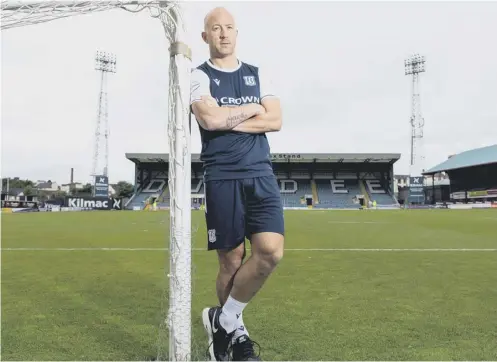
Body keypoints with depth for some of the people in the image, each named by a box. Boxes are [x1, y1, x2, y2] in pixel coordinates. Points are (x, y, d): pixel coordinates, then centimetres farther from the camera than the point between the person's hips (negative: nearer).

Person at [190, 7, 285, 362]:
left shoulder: (257, 74, 16)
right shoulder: (200, 76, 5)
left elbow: (275, 121, 3)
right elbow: (209, 119, -14)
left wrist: (227, 120, -6)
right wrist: (252, 109, -1)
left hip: (261, 175, 3)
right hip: (222, 179, -3)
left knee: (271, 251, -14)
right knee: (231, 262, 3)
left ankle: (223, 319, 9)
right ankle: (236, 332, 26)